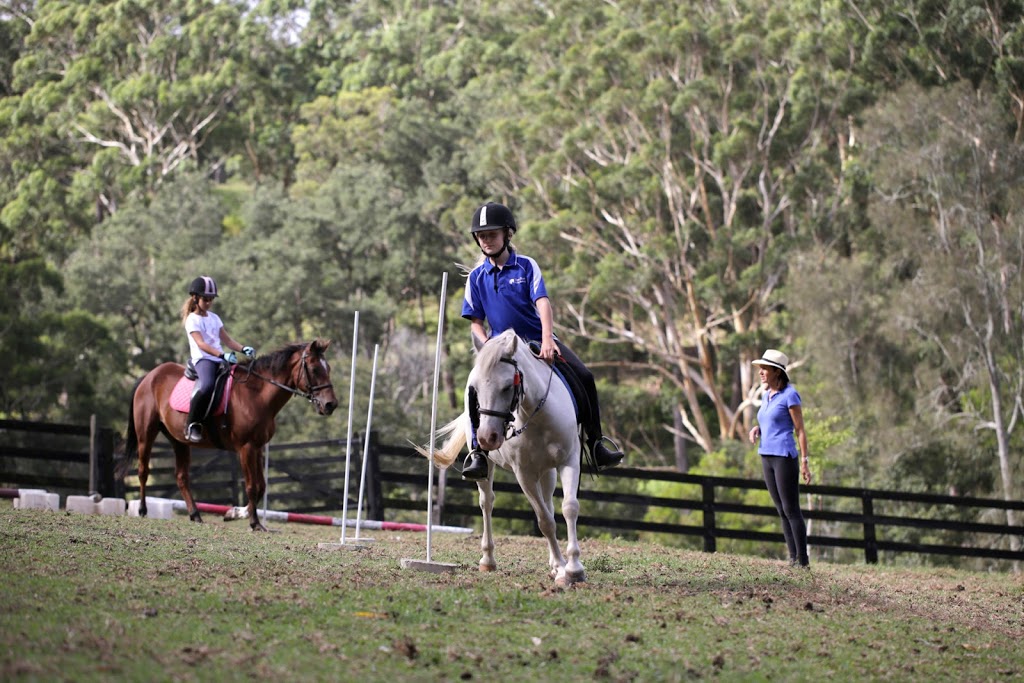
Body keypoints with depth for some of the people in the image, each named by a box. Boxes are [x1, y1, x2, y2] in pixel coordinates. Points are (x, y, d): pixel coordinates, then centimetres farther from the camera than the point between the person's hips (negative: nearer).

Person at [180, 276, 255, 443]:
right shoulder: (192, 320, -2)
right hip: (203, 359, -8)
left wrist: (243, 349, -5)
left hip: (219, 359, 8)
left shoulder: (214, 318, 20)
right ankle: (192, 424, -25)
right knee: (207, 386, -37)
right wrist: (222, 355, -31)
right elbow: (201, 344, -17)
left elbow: (226, 340, 15)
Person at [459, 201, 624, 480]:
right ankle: (477, 452, -25)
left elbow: (543, 303, -14)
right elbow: (475, 321, 6)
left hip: (539, 340, 0)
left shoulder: (526, 266, -3)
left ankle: (596, 443, -2)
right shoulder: (477, 277, 3)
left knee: (584, 378, -16)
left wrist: (547, 339, -31)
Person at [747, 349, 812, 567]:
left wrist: (804, 462, -13)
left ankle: (803, 560, -3)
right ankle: (793, 558, 12)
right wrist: (756, 429, 1)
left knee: (791, 510, -7)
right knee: (782, 511, 9)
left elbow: (800, 429, -10)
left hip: (785, 457, -8)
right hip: (767, 458, 8)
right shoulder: (767, 396, 14)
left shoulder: (790, 395, -9)